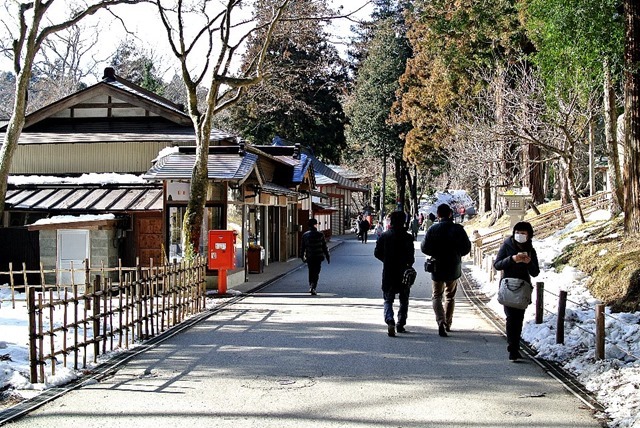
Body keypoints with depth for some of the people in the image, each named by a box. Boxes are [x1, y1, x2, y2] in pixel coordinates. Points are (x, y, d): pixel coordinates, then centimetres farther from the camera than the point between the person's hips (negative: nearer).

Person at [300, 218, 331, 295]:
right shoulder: (320, 235, -6)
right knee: (316, 273, 1)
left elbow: (303, 247, 6)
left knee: (311, 272, 18)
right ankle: (313, 287, -13)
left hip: (309, 257, 2)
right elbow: (325, 247, -3)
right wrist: (328, 257, 4)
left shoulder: (305, 235, 1)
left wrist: (302, 256, 17)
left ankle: (311, 287, 20)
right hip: (318, 257, -2)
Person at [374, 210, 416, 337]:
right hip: (403, 273, -1)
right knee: (404, 300, 16)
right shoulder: (407, 237, -9)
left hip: (388, 274, 1)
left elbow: (377, 253, 1)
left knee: (388, 300, 9)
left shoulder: (384, 236, -3)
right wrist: (409, 264, 11)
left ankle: (390, 321, -16)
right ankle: (400, 325, 18)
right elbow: (411, 257, -11)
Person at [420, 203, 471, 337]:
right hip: (454, 268, 2)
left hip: (437, 268, -2)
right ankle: (447, 324, 24)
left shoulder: (433, 229, -10)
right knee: (450, 297, 18)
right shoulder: (458, 229, -6)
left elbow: (424, 248, -7)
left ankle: (441, 321, -14)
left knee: (436, 296, 8)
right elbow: (467, 248, -2)